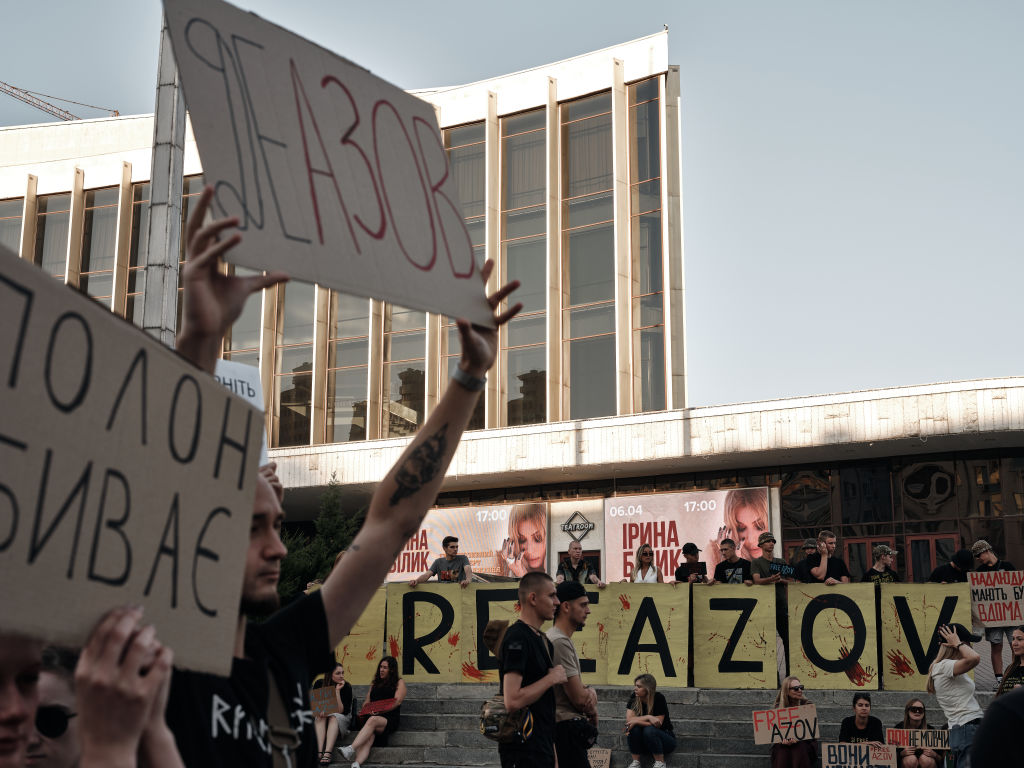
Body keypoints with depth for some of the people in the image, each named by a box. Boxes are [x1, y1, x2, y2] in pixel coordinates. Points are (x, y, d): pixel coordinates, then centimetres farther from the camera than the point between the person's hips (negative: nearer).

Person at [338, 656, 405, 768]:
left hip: (390, 718, -4)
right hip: (372, 716, 4)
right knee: (369, 737, -31)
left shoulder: (399, 683, 13)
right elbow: (367, 701, 29)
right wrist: (366, 708, 4)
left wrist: (380, 710, -14)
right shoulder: (375, 683, 30)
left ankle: (351, 749, -57)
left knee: (373, 720, -39)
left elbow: (397, 702, -2)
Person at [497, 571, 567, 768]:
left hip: (542, 745, 9)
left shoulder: (542, 639, 15)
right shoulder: (517, 638, -16)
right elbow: (512, 701, -26)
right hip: (523, 750, -9)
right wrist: (551, 678, -15)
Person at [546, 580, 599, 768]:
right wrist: (593, 713, 4)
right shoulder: (559, 642, -16)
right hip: (566, 729, -11)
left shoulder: (563, 639, 18)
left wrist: (589, 691, -2)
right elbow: (578, 698, -17)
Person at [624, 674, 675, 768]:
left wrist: (636, 721, -28)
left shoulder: (659, 698, -19)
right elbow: (629, 719, -19)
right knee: (633, 728, -26)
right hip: (643, 743, 3)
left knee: (649, 730, -33)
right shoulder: (634, 697, -8)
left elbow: (657, 724, -22)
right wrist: (648, 717, -30)